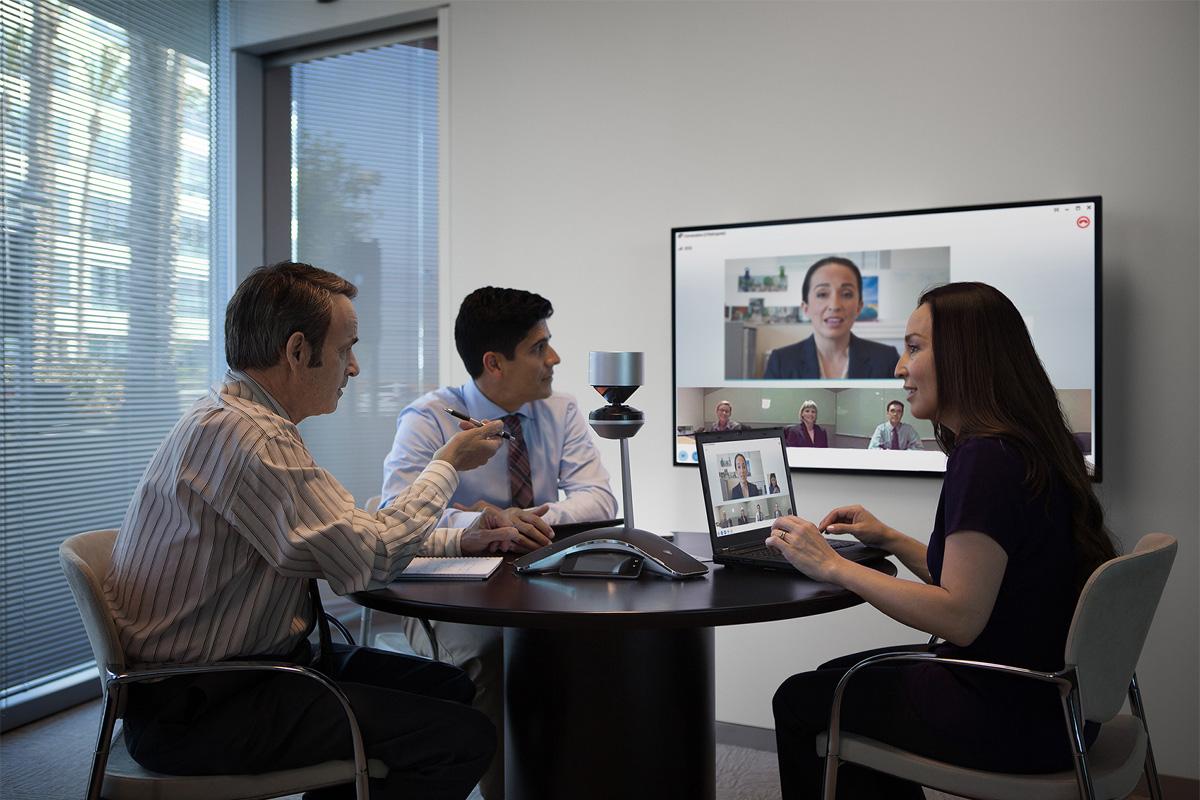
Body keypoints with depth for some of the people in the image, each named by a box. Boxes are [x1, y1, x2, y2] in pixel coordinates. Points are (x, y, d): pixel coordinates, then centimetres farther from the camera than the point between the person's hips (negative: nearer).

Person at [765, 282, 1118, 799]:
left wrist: (833, 566, -21)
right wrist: (890, 540, 12)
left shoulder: (985, 458, -24)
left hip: (1010, 724, -9)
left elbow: (960, 617, -27)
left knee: (799, 701, 4)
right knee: (843, 679, 22)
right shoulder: (1025, 448, 8)